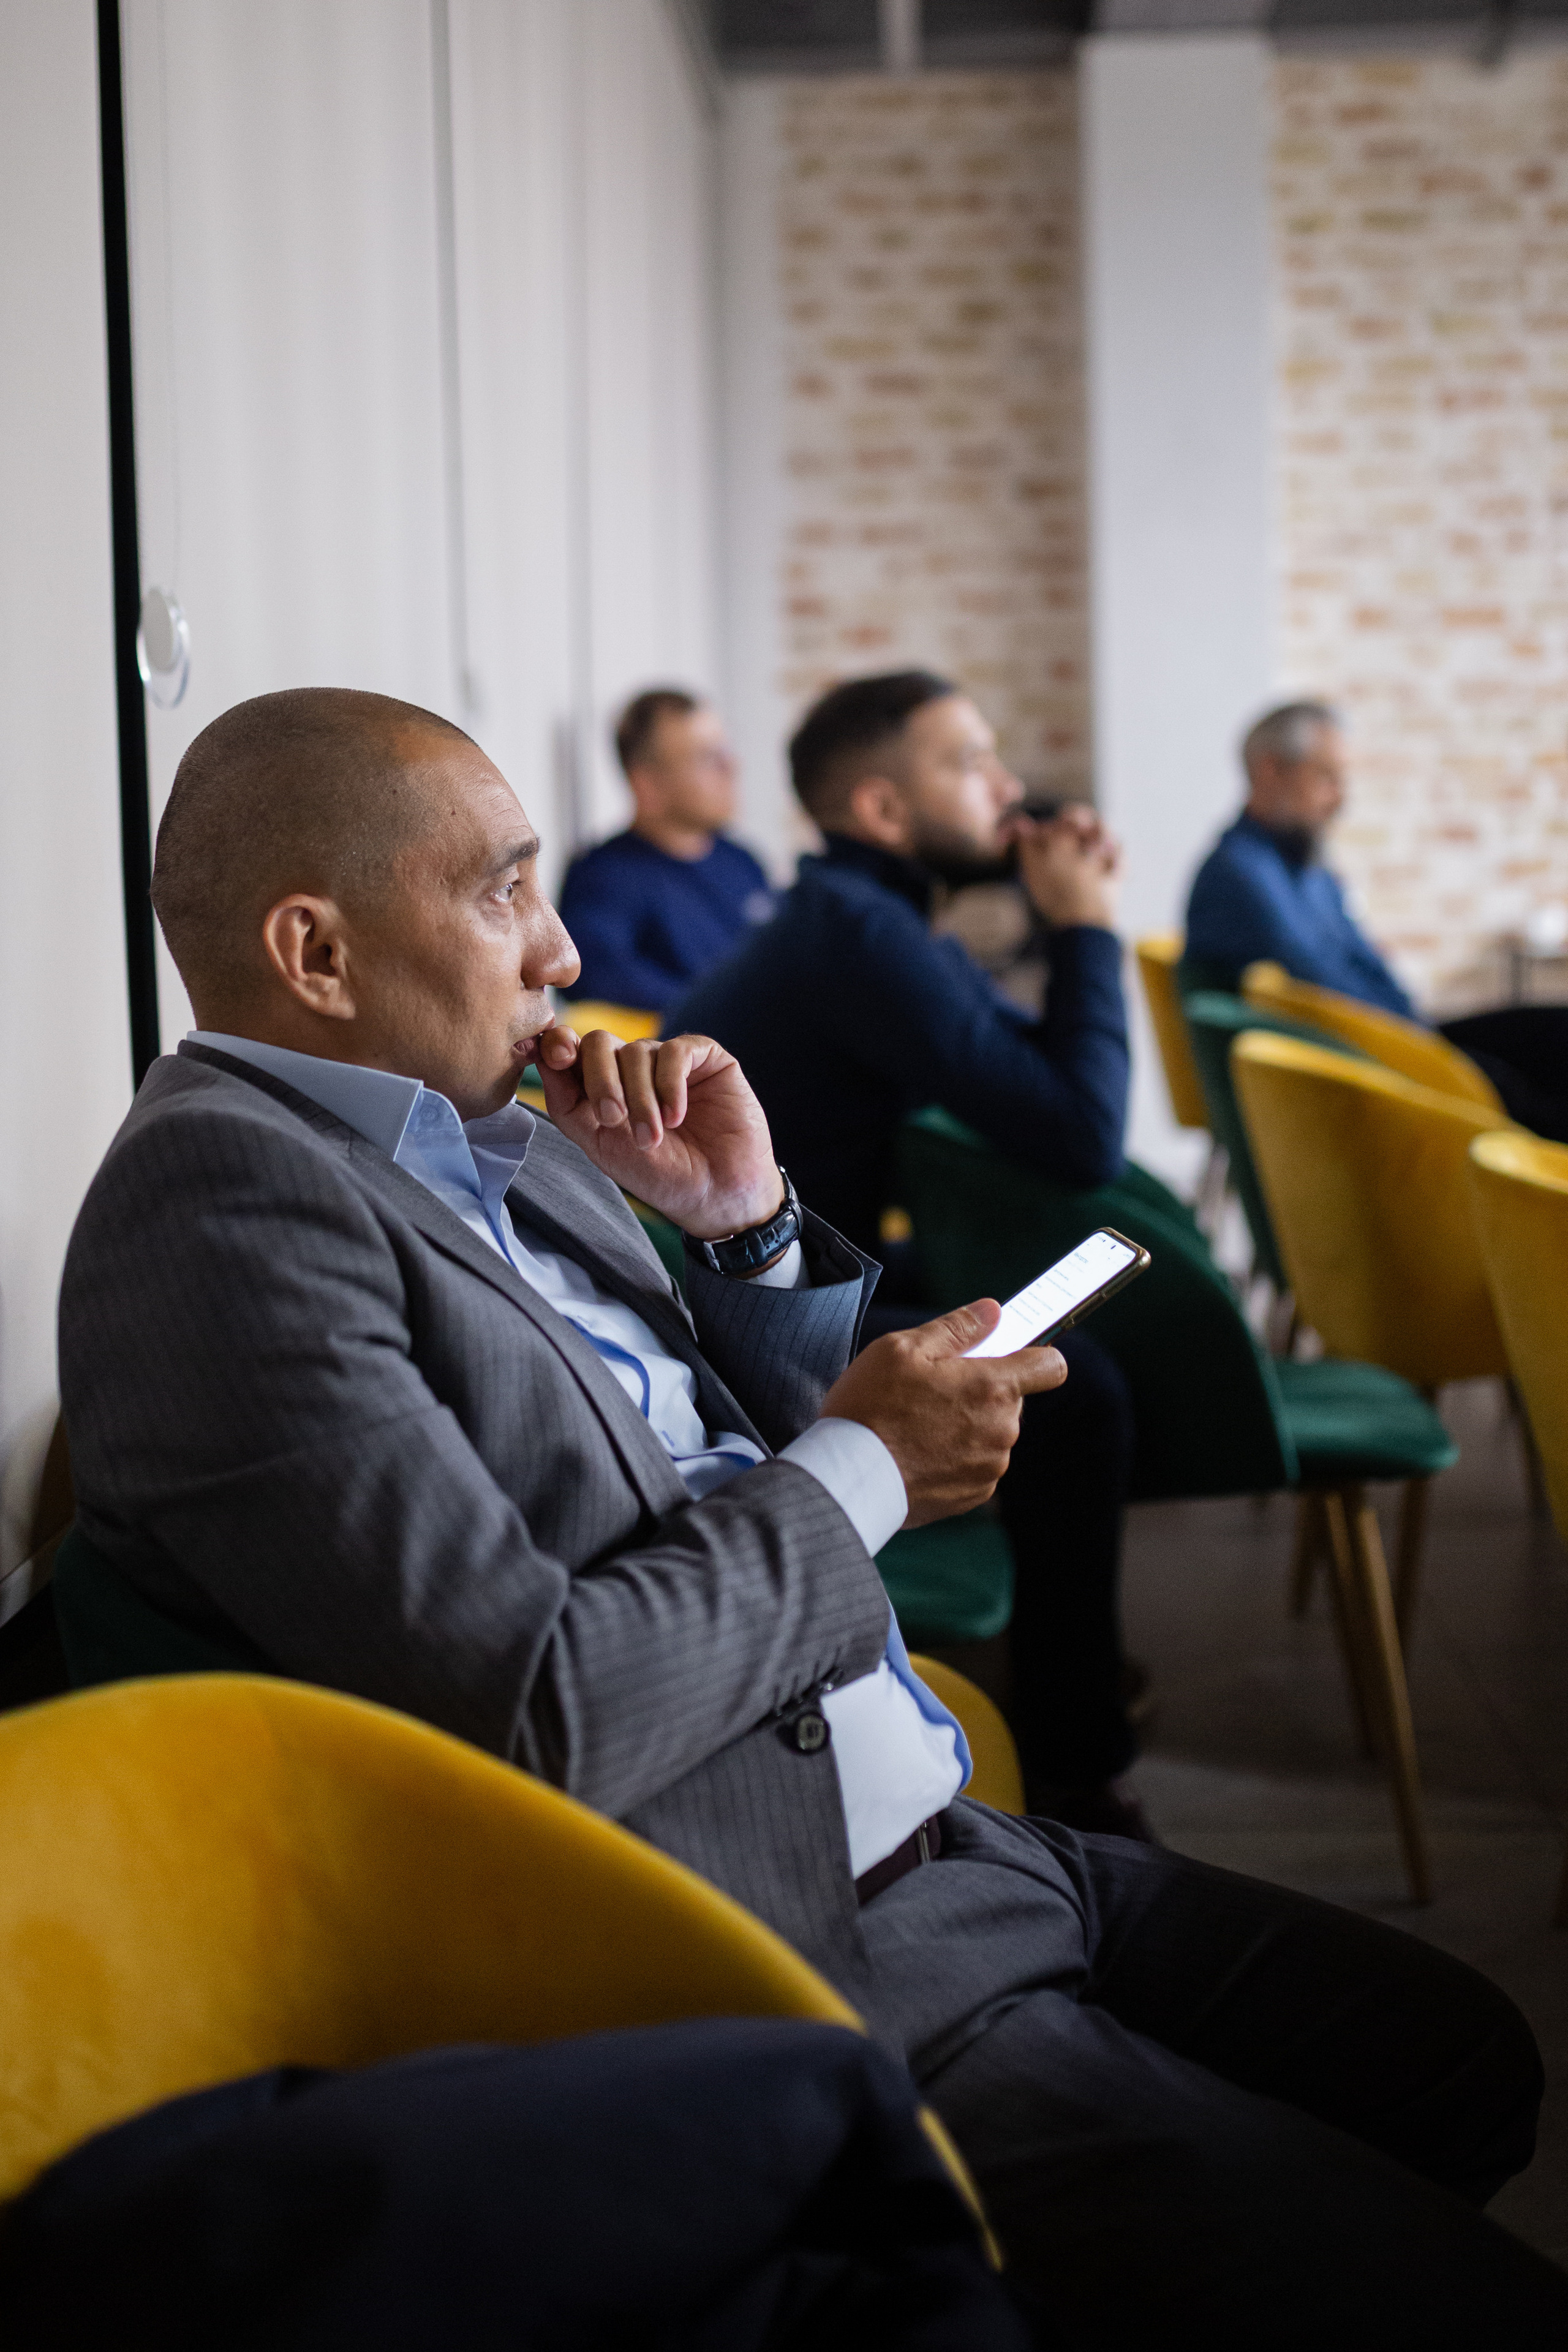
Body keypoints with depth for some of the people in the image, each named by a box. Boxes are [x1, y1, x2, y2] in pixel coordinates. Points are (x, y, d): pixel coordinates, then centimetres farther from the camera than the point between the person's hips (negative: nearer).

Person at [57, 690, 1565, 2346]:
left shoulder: (502, 1150, 11)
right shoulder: (221, 1199, -18)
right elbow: (535, 1723, -26)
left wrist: (745, 1227, 3)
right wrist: (861, 1468, -11)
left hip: (944, 1852, 10)